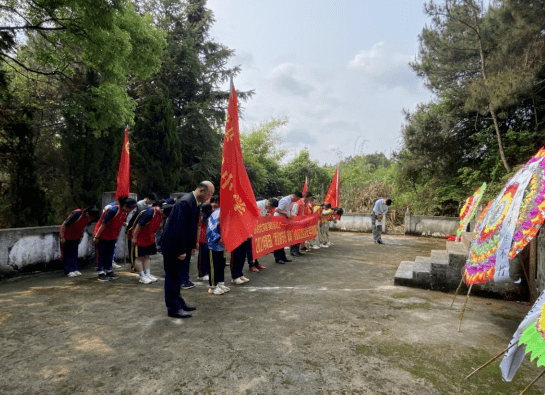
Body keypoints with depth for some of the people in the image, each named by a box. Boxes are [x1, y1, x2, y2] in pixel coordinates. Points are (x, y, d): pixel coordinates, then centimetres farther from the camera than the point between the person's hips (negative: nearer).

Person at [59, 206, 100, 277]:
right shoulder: (77, 214, -32)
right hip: (66, 237, -6)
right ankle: (68, 271, 6)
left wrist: (81, 236, 11)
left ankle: (75, 269, 15)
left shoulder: (89, 218, -12)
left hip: (76, 237, 6)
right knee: (67, 253, 1)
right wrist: (62, 238, -20)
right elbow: (64, 225, -25)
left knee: (74, 253, 10)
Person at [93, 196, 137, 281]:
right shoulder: (113, 210, -29)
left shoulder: (125, 213, -7)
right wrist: (96, 237, -18)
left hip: (112, 236, 7)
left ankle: (109, 271, 22)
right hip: (102, 235, -7)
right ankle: (101, 274, 8)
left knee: (110, 254, 12)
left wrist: (116, 236, 12)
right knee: (101, 254, 2)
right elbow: (103, 224, -23)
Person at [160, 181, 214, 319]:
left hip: (181, 247, 10)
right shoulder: (185, 202, -23)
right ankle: (173, 308, 14)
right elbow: (179, 228, -27)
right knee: (174, 276, 2)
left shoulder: (193, 202, 7)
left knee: (177, 276, 19)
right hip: (174, 247, -9)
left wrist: (189, 247, 14)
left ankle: (178, 302, 33)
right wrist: (181, 251, -23)